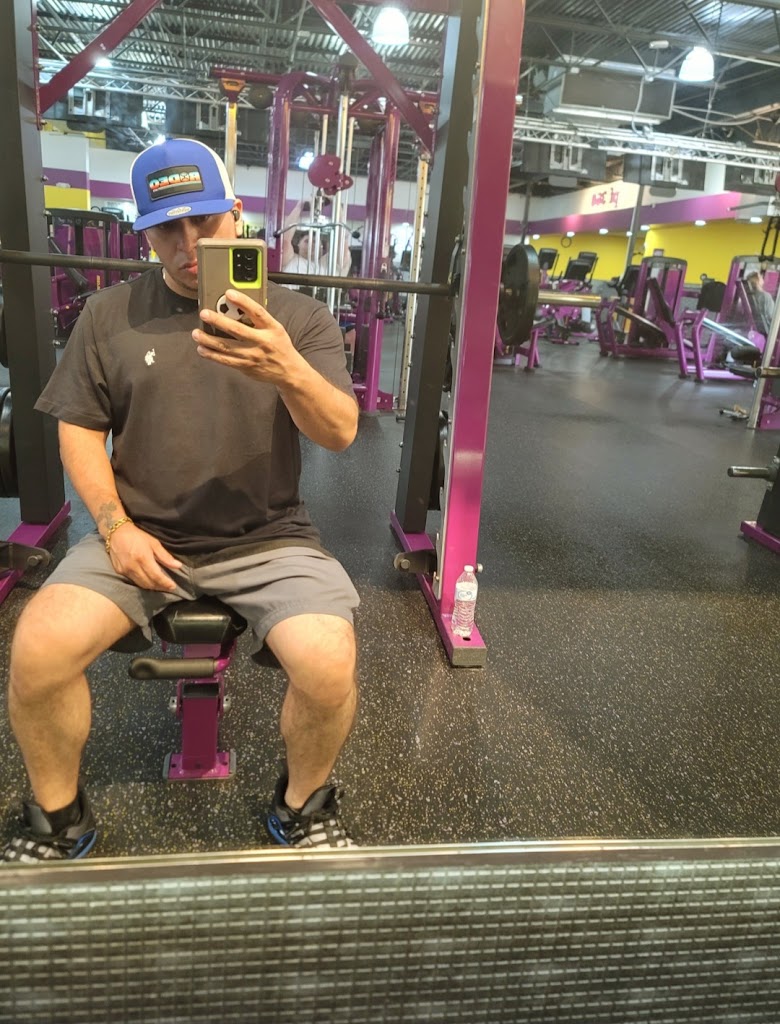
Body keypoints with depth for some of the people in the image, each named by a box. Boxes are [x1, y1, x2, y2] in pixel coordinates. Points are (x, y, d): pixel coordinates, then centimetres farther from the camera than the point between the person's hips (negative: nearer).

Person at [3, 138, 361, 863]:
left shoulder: (297, 318, 2)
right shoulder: (110, 314, 7)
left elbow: (341, 432, -10)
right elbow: (78, 429, 9)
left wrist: (287, 372, -31)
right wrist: (116, 527, -7)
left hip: (266, 540, -1)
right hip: (142, 537, 2)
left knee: (329, 668, -25)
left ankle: (303, 806, 9)